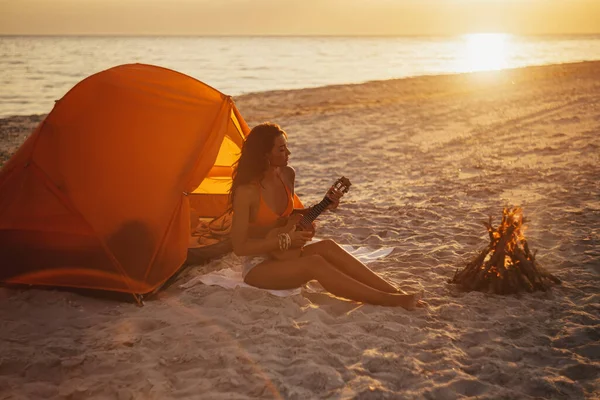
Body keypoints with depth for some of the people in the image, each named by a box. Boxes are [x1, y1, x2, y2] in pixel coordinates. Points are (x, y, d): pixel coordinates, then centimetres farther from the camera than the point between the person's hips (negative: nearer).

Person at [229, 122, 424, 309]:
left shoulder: (287, 175, 0)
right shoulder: (246, 191, -22)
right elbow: (239, 246, -20)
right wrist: (285, 240, -21)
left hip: (282, 256, 6)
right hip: (258, 266, -6)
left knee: (326, 247, -23)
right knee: (315, 264, -30)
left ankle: (396, 292, -26)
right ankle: (392, 300, -33)